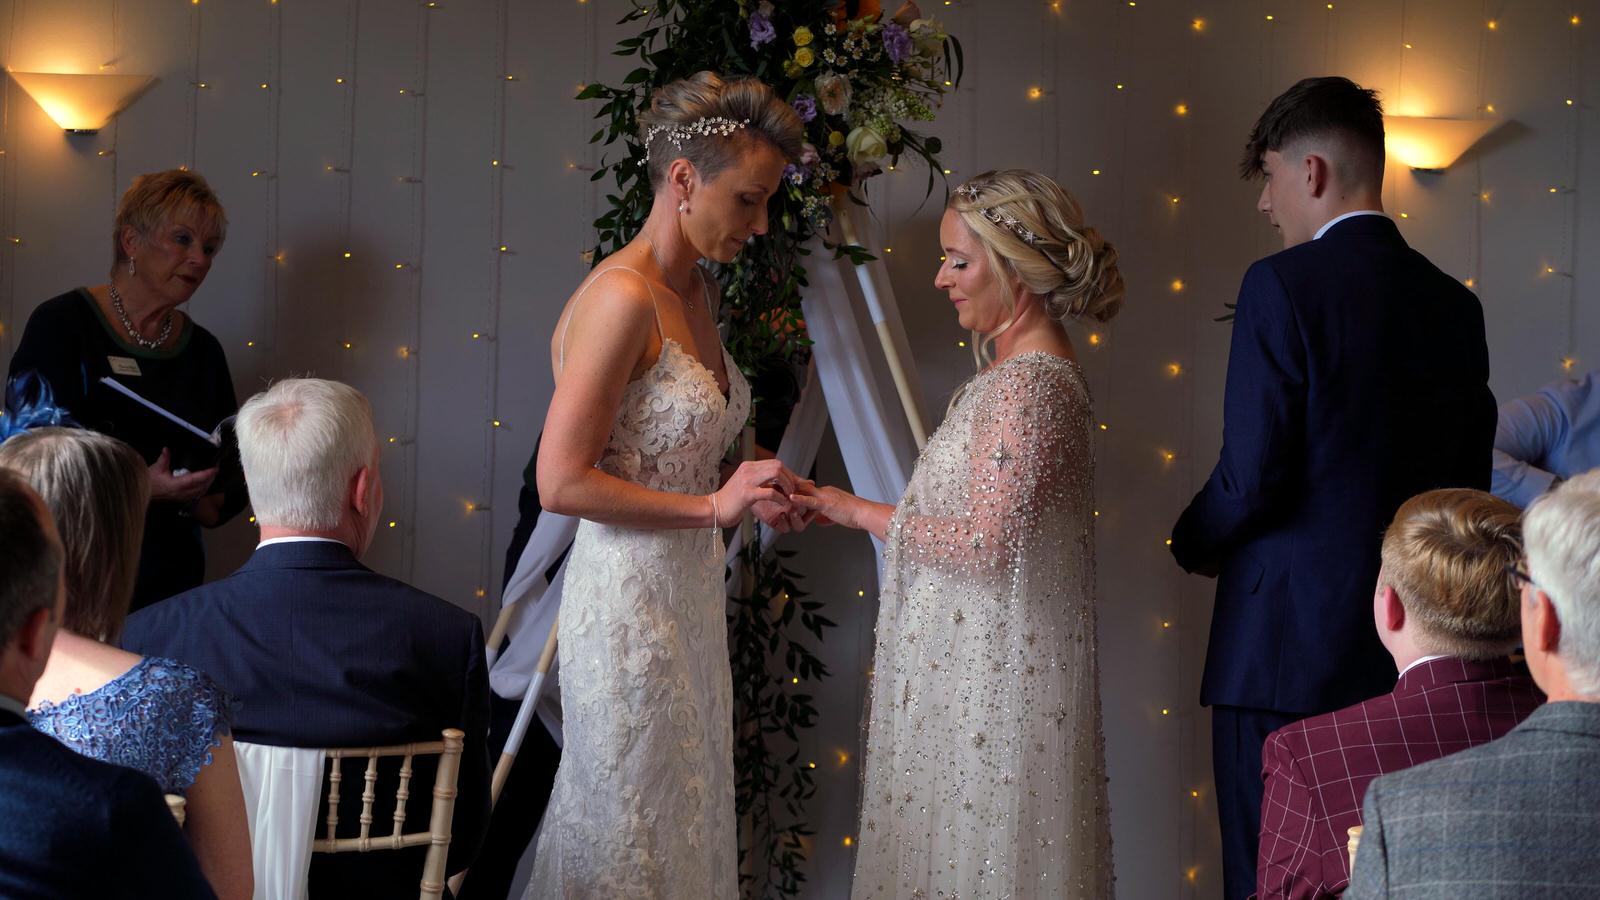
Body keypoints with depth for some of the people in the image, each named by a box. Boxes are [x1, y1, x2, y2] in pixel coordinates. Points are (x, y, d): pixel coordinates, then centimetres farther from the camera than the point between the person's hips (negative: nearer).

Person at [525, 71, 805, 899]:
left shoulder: (695, 290, 9)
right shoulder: (622, 297, -19)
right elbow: (561, 483, -22)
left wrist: (749, 495, 5)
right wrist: (714, 505, -19)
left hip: (690, 591, 9)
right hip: (629, 598, -9)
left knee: (688, 822, 16)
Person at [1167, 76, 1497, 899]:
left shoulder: (1283, 285, -11)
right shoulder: (1454, 304, 9)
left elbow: (1252, 477, -15)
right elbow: (1468, 483, 12)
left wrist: (1194, 543, 4)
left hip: (1288, 645, -6)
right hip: (1409, 650, 6)